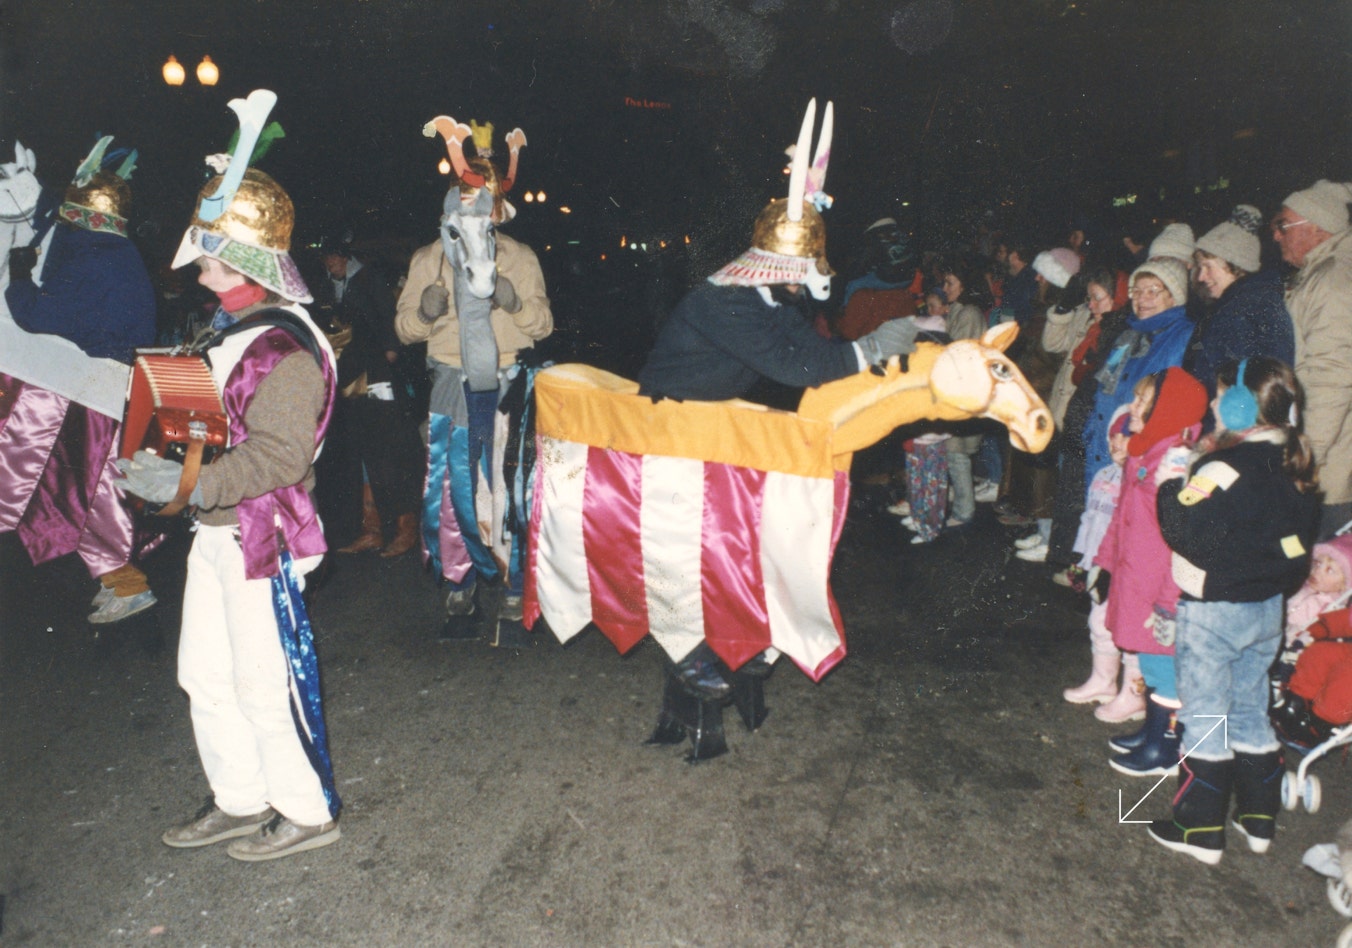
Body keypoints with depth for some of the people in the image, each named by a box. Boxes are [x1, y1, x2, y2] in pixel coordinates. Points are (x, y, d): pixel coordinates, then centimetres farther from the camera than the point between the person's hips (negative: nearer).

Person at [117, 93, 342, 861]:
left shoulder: (285, 346, -20)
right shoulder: (230, 325, 12)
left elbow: (277, 455, -26)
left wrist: (189, 485, -28)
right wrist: (161, 456, 9)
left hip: (261, 537, -10)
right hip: (216, 530, 10)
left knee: (267, 684, 2)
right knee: (207, 675, 19)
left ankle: (309, 812, 22)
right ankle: (242, 801, 36)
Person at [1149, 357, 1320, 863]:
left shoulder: (1224, 469, -24)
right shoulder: (1294, 467, 2)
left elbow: (1187, 536, -27)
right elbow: (1298, 541, 10)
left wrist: (1172, 485, -15)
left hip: (1213, 612, -8)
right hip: (1268, 608, 8)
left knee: (1205, 718, 4)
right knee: (1250, 710, 20)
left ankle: (1200, 829, 14)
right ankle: (1259, 819, 32)